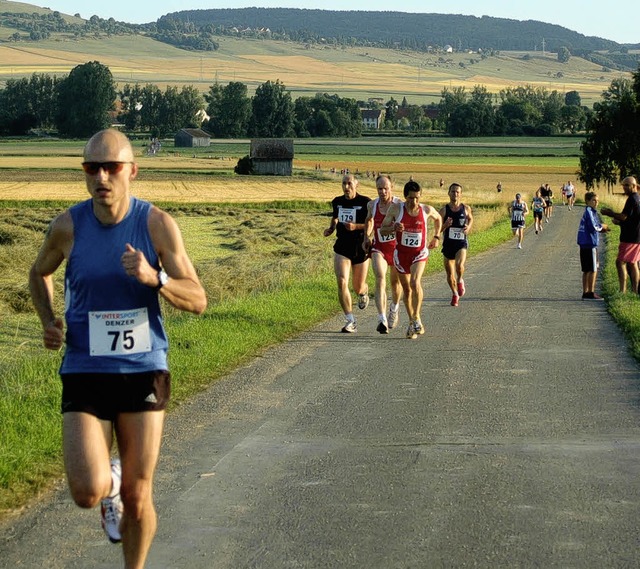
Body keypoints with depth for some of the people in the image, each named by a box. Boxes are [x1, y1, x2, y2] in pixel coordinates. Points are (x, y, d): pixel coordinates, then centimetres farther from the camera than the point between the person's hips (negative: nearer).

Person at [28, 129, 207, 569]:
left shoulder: (157, 224, -7)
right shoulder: (68, 226, -4)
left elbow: (198, 301, -7)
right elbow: (39, 274, 18)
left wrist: (154, 278, -26)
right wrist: (48, 320, 0)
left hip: (144, 372, 0)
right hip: (84, 374, 0)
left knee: (137, 497, 5)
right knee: (88, 493, -15)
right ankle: (110, 482, 22)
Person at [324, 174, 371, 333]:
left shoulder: (366, 203, -10)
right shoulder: (337, 202, 5)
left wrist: (356, 226, -23)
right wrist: (331, 228, 5)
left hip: (361, 249, -3)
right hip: (342, 249, 3)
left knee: (358, 287, 8)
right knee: (342, 283, -15)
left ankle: (364, 293, 50)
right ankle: (351, 322, -10)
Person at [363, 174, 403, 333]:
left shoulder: (400, 205, -12)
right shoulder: (372, 205, -1)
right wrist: (366, 238, 14)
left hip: (396, 247, -1)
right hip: (378, 248, 1)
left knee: (396, 282, 16)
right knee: (380, 279, -20)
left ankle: (394, 308, 48)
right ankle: (382, 320, -28)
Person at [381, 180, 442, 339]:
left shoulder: (427, 210, -7)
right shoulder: (396, 209, -10)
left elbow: (438, 219, 18)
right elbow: (382, 230, -6)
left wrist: (436, 237, 12)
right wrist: (394, 228, -25)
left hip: (420, 253, -1)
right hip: (401, 253, 1)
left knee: (415, 282, -26)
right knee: (407, 289, 11)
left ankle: (417, 317, -14)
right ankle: (412, 322, 25)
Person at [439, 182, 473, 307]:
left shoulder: (466, 209, 0)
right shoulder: (444, 210, -4)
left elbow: (471, 218, 21)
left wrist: (469, 227, 0)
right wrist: (445, 225, -24)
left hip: (461, 243, -1)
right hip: (448, 244, 1)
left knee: (459, 265, -29)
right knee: (449, 273, 9)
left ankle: (460, 281, 4)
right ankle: (455, 294, 32)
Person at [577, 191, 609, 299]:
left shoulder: (591, 212, 17)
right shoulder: (589, 212, -12)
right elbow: (593, 227, -20)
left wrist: (601, 229, 10)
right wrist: (602, 226, -3)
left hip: (585, 245, 10)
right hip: (590, 244, -10)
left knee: (586, 270, 12)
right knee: (593, 270, -5)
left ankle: (585, 292, 16)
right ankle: (591, 293, -3)